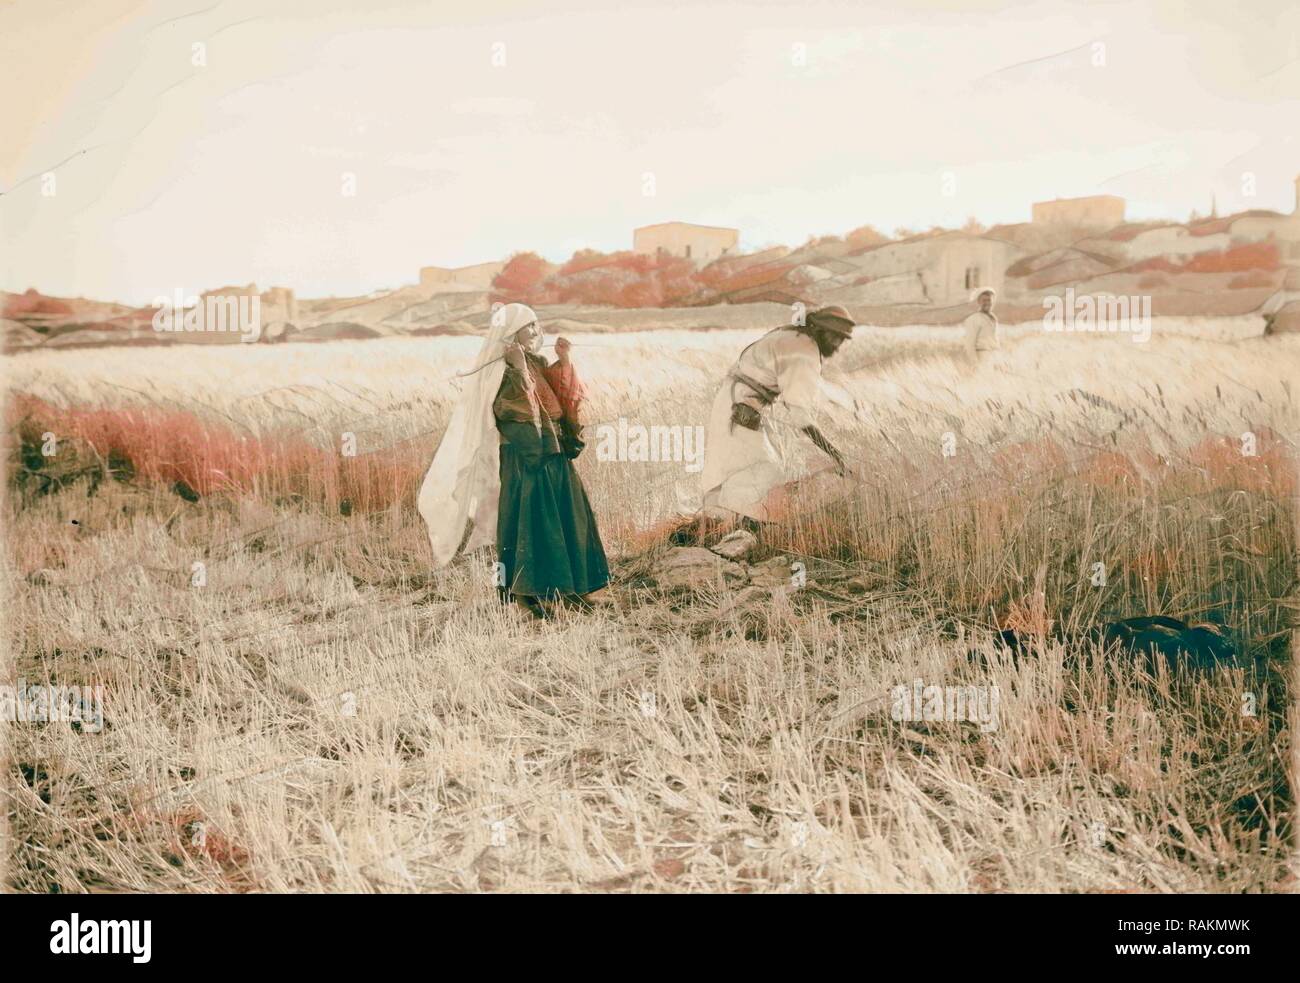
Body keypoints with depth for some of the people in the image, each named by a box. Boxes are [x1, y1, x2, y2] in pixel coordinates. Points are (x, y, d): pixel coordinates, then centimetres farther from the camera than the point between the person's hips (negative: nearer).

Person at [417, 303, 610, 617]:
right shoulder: (499, 370, -8)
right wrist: (519, 370, -20)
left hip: (553, 453, 8)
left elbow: (565, 399, 17)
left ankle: (561, 585, 21)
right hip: (523, 458, -8)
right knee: (529, 519, -3)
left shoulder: (538, 363, 13)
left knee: (565, 517, 10)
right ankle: (526, 591, 6)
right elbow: (507, 411, -21)